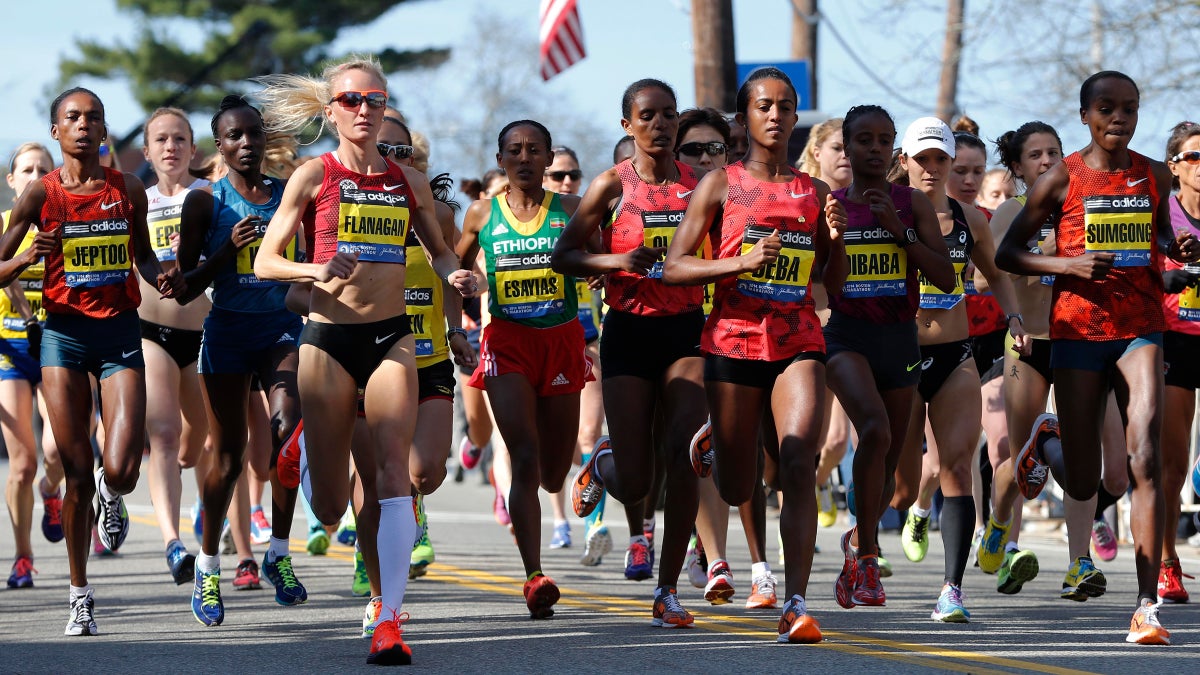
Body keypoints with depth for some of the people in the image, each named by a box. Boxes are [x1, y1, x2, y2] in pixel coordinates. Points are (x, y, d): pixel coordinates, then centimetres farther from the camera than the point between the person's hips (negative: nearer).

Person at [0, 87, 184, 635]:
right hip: (64, 333, -1)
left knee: (120, 470, -13)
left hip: (120, 332, 1)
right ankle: (80, 595, 13)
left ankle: (111, 498, 28)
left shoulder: (128, 189, 3)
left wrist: (160, 277, -3)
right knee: (77, 474, -1)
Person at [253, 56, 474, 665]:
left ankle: (390, 620, -18)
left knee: (393, 466, -17)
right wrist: (318, 271, -21)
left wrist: (454, 274, 0)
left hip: (390, 338, 2)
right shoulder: (314, 176, -1)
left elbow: (438, 249, 23)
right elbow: (265, 263, -2)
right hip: (328, 336, -2)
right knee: (330, 508, 3)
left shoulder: (408, 182, 8)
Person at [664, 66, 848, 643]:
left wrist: (836, 238, -4)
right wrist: (740, 262, -17)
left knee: (798, 471, -17)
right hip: (733, 342, -1)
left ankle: (796, 605, -20)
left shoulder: (813, 192, 11)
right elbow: (673, 267, -3)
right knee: (737, 491, 8)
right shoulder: (721, 185, 2)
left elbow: (834, 283, 15)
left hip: (798, 344, 1)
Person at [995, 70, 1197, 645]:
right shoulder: (1062, 180, -2)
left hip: (1141, 328, 1)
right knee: (1082, 483, 5)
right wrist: (1069, 264, -14)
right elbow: (1006, 253, 2)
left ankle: (1147, 605, -21)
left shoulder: (1154, 177, 6)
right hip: (1078, 331, -1)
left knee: (1145, 458, -18)